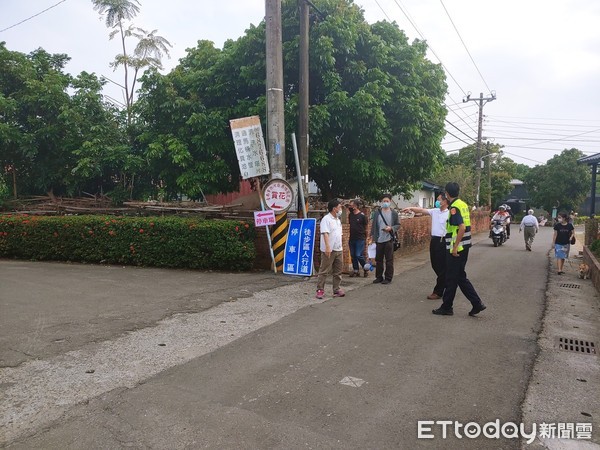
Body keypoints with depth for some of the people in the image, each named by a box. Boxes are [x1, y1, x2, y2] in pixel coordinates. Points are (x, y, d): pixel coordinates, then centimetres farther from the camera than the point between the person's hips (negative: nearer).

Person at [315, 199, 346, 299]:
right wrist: (328, 247, -28)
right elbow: (325, 233, -19)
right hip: (329, 250, -8)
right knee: (324, 271, -3)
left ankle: (337, 290, 17)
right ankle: (320, 290, 3)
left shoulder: (338, 220, 18)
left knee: (338, 271, 10)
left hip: (338, 250, 8)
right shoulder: (326, 219, -9)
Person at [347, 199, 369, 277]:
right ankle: (356, 270, 21)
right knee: (353, 255, 10)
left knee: (359, 255, -8)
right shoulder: (350, 214, 7)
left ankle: (366, 269, 12)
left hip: (360, 239, -7)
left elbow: (366, 226, -1)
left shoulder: (362, 215, -10)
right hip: (352, 238, 7)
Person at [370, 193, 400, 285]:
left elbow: (398, 225, 4)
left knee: (389, 260, 2)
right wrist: (372, 236, 3)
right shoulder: (376, 212, 4)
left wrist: (391, 228, -14)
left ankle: (388, 278, 11)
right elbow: (373, 225, 6)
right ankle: (379, 277, 20)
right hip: (378, 240, 2)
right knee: (378, 259, 9)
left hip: (389, 240, -2)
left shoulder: (394, 213, 1)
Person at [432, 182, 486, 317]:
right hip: (464, 247, 9)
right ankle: (477, 303, 14)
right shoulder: (463, 204, 12)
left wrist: (455, 247, -22)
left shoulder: (454, 207, -16)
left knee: (451, 278, 1)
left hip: (456, 248, -9)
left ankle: (446, 307, 12)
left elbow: (462, 228, -25)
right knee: (460, 277, 15)